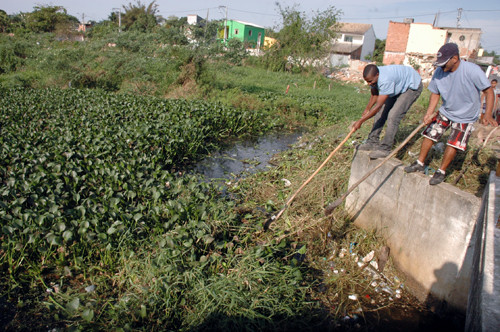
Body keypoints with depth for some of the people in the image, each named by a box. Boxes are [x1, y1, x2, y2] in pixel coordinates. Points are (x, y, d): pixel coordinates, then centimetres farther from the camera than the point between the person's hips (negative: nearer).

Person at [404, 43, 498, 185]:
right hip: (445, 112, 4)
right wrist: (429, 112, -16)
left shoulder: (472, 70, -26)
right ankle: (420, 163, 20)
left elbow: (489, 91, -19)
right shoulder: (439, 72, -13)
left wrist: (487, 115, -30)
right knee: (429, 134, 2)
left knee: (453, 144, -6)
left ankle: (441, 171, 11)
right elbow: (435, 93, -2)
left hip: (465, 116, -4)